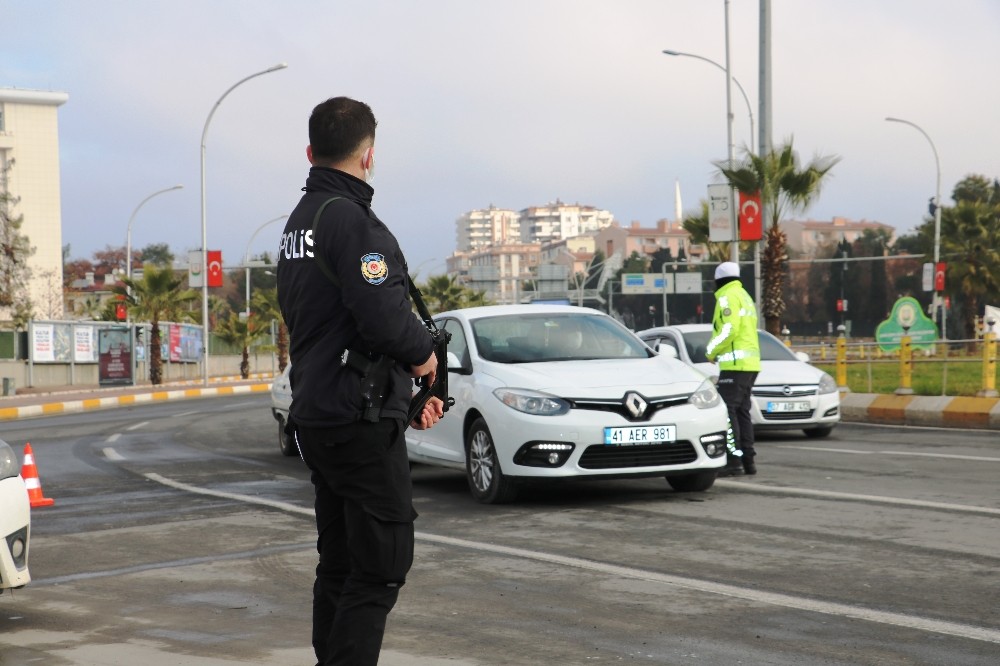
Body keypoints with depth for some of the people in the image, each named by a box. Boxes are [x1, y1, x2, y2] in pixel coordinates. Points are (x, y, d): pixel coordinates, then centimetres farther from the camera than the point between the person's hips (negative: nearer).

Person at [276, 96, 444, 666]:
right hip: (361, 419, -10)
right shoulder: (351, 219, -15)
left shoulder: (299, 223, 17)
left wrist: (404, 399, 19)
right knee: (381, 568, -7)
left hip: (316, 416, 10)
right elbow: (385, 317, -26)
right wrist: (424, 353, -4)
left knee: (340, 564, 14)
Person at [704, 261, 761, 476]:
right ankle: (748, 460, 12)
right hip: (750, 363, 10)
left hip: (735, 363, -10)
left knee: (727, 410, -11)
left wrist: (711, 351, -7)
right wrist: (718, 351, 14)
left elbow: (730, 329, -19)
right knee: (742, 412, 12)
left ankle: (733, 461, -16)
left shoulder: (728, 297, -7)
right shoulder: (745, 297, 22)